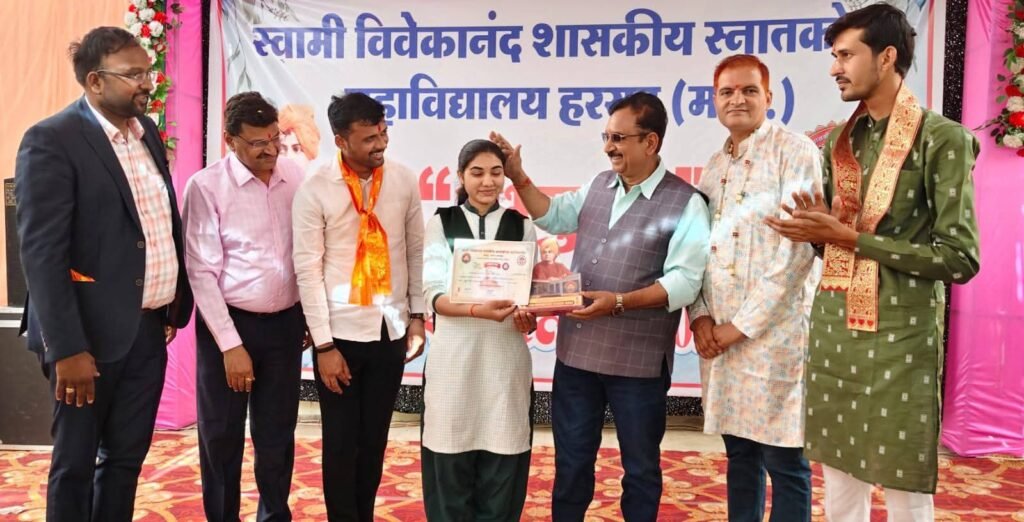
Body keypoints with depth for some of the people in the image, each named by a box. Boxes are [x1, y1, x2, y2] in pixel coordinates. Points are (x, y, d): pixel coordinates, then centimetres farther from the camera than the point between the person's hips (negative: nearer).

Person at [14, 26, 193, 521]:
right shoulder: (51, 140, -13)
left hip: (149, 327, 6)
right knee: (75, 462, 11)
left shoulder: (146, 130, 9)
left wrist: (177, 304, 11)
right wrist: (67, 348, -20)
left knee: (127, 457, 17)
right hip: (93, 333, -6)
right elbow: (41, 253, -17)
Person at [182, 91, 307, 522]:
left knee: (277, 434, 14)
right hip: (228, 323, -3)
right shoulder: (206, 186, -10)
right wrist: (230, 344, -12)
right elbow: (202, 272, -11)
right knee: (221, 436, 10)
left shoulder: (294, 177, 1)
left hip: (285, 322, 3)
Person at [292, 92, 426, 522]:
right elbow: (307, 269, -10)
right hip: (342, 332, -3)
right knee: (341, 442, 8)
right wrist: (324, 344, -11)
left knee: (375, 439, 15)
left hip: (390, 330, 3)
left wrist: (417, 315, 4)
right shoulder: (315, 190, -9)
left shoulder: (403, 181, 1)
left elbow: (416, 252, 7)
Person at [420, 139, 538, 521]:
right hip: (454, 356, -1)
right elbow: (434, 295, -6)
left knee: (502, 468, 5)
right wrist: (478, 310, -23)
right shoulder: (441, 223, 4)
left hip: (506, 357, 1)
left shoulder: (522, 226, 9)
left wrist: (528, 317, -13)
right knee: (451, 465, 4)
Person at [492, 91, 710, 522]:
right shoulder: (598, 185, 9)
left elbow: (684, 282, -18)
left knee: (640, 468, 14)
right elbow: (553, 216, 21)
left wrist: (619, 301, -27)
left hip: (637, 361, -5)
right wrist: (518, 176, 11)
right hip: (575, 351, 6)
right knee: (570, 461, 19)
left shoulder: (685, 203, -10)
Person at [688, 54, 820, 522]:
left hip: (773, 333, -6)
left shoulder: (795, 153, -6)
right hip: (718, 334, 6)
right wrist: (699, 315, 0)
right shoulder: (714, 166, 15)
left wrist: (744, 324, -13)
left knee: (784, 462, 3)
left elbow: (799, 247, -14)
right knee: (740, 453, 15)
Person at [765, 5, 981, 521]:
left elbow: (960, 258, -12)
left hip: (900, 337, -5)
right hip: (832, 332, 5)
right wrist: (814, 229, -6)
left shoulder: (942, 139, -7)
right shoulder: (836, 141, 11)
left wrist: (850, 237, -14)